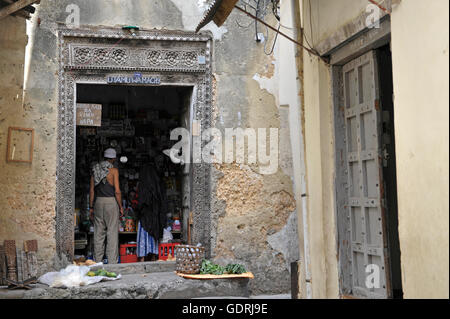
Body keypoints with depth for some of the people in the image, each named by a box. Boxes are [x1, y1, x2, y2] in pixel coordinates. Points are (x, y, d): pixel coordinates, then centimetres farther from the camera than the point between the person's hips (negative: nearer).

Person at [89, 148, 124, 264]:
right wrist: (120, 206, -2)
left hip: (98, 202, 5)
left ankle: (97, 261, 14)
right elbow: (117, 191, -11)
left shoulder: (95, 169, 9)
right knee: (112, 233, -3)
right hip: (111, 202, -5)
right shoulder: (113, 170, -6)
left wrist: (91, 207, 14)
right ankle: (112, 262, -4)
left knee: (98, 233, 10)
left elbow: (92, 190, 10)